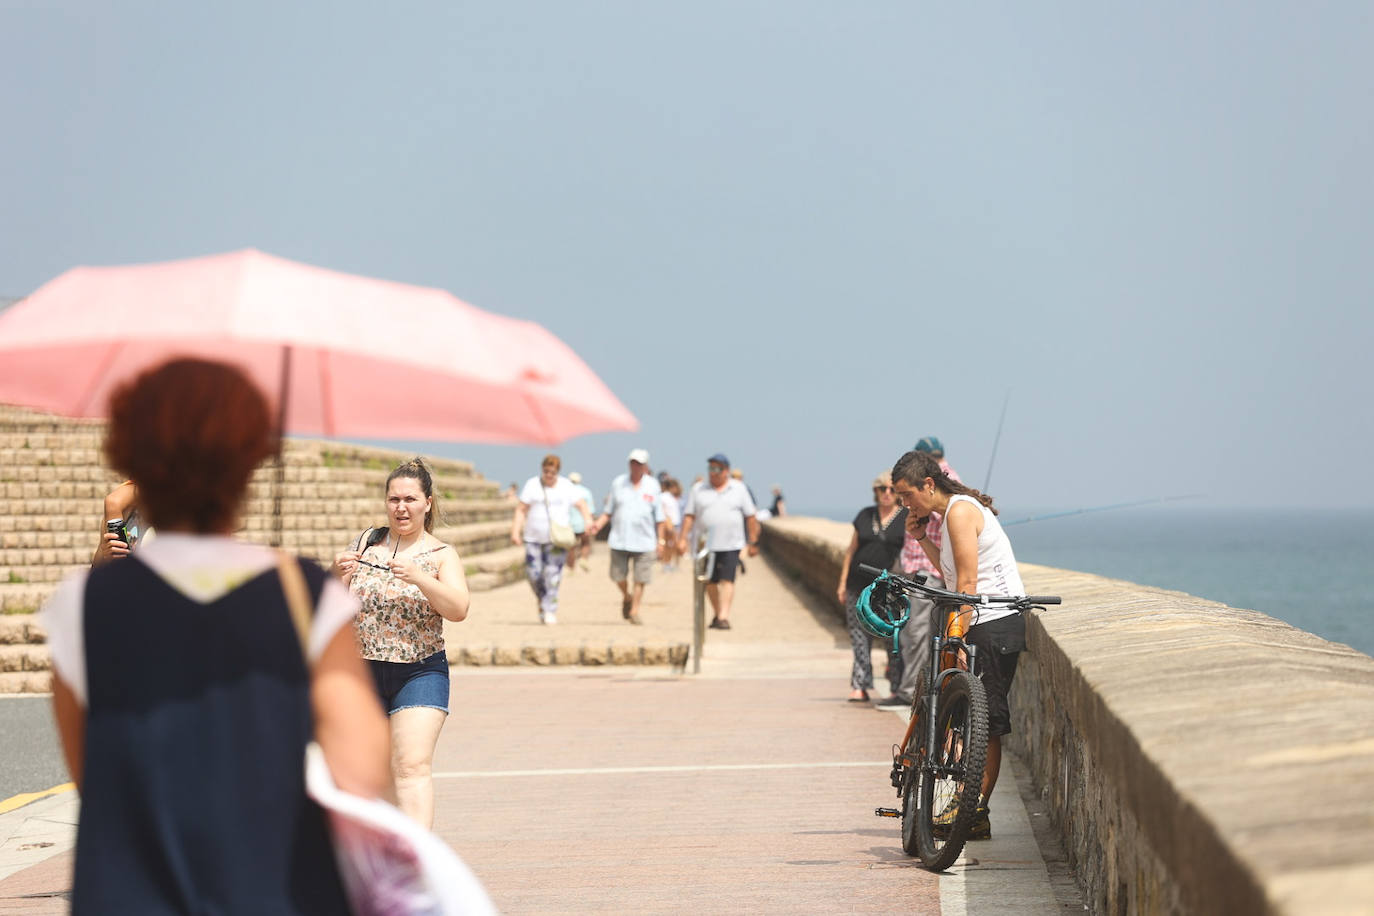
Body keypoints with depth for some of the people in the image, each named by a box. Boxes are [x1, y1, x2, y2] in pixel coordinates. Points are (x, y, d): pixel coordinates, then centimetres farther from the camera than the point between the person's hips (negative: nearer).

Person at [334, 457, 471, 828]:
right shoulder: (366, 542, 7)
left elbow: (458, 609, -16)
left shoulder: (441, 555, -1)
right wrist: (337, 574, -14)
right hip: (362, 670, 4)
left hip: (419, 673, -4)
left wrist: (418, 578, -30)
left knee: (413, 767, -17)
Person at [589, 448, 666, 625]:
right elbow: (608, 511, 11)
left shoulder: (653, 486, 5)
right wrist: (598, 524, -7)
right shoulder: (618, 483, 7)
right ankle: (626, 597, 30)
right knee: (618, 576, 1)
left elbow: (659, 517, 8)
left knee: (640, 579, -4)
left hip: (644, 542, -1)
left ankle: (634, 611, 6)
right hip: (619, 540, 1)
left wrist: (660, 540, 3)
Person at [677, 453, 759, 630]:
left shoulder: (738, 489, 6)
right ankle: (716, 614, 25)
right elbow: (689, 516, 4)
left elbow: (750, 517, 8)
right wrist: (683, 538, -5)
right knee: (710, 582, 8)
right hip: (706, 544, 2)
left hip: (731, 544, -2)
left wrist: (753, 542, 5)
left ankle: (724, 617, -17)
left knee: (727, 581, -12)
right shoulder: (698, 490, 7)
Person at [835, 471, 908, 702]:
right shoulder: (865, 516, 12)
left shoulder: (907, 518, 2)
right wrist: (843, 582, 12)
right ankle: (860, 686, 2)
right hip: (859, 585, 4)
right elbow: (851, 550, 16)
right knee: (859, 636, 0)